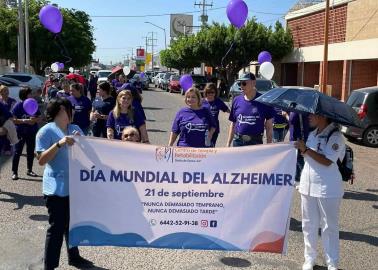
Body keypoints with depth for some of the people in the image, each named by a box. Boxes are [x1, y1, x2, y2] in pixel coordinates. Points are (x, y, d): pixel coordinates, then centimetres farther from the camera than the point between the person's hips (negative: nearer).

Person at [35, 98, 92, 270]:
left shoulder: (75, 129, 10)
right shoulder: (46, 131, -9)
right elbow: (41, 160, -14)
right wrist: (59, 144, -23)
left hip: (75, 185, 6)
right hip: (57, 189, -6)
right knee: (57, 227, -2)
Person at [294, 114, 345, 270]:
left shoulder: (335, 136, -12)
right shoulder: (312, 135, 11)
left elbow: (327, 161, -21)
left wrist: (306, 149, -22)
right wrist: (302, 150, -1)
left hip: (327, 190, -7)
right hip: (308, 186, 7)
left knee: (329, 227, 4)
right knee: (308, 225, 13)